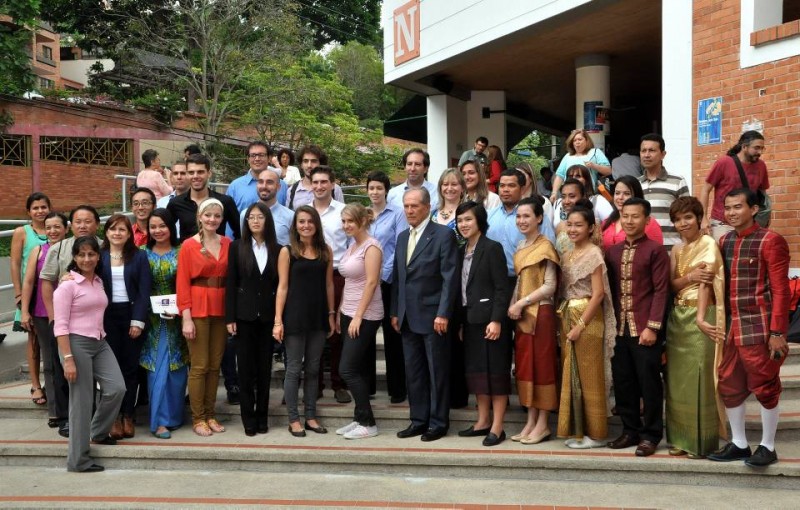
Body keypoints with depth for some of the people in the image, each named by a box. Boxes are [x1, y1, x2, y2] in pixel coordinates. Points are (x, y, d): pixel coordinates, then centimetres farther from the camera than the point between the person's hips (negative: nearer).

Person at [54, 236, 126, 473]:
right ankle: (79, 459, 11)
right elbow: (60, 326, -13)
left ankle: (98, 432, 25)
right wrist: (68, 358, -18)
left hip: (99, 342, 7)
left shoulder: (98, 282, 11)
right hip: (77, 344, -6)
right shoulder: (67, 285, -9)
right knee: (82, 401, -1)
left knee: (117, 388, -3)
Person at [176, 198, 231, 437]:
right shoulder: (189, 246, -4)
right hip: (198, 310, -4)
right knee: (199, 366, 0)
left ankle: (210, 414, 20)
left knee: (215, 365, 10)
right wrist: (186, 318, -12)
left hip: (221, 309, 4)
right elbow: (182, 283, -6)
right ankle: (197, 418, 10)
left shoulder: (228, 244, 7)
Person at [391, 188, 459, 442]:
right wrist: (395, 312, 11)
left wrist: (443, 314, -16)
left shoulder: (443, 235, -7)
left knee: (437, 371, 3)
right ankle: (419, 420, 21)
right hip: (408, 316, 6)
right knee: (413, 371, 11)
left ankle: (438, 422, 14)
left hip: (433, 315, -6)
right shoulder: (402, 237, 14)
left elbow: (450, 277, -12)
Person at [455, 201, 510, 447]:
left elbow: (502, 287, -13)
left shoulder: (492, 248, -9)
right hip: (470, 320, 8)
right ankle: (483, 422, 21)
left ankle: (497, 427, 3)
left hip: (489, 319, -7)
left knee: (495, 371, -2)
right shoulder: (462, 251, 13)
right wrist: (461, 322, 11)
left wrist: (496, 320, -20)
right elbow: (461, 289, 14)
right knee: (476, 371, 11)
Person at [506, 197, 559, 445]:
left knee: (541, 365, -1)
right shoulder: (521, 247, 13)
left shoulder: (545, 246, -9)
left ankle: (542, 425, 8)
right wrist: (512, 306, 2)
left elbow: (550, 286, -14)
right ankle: (531, 422, 16)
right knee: (525, 366, 9)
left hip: (540, 313, -7)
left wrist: (521, 303, -14)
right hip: (522, 315, 7)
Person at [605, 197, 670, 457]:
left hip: (644, 329, -5)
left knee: (649, 383, 2)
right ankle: (630, 430, 22)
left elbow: (661, 291, -9)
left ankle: (651, 435, 13)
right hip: (618, 328, 5)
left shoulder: (656, 250, -4)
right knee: (622, 382, 10)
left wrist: (652, 327, -15)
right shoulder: (612, 251, 13)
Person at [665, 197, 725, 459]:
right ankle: (681, 437, 17)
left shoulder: (708, 244, -6)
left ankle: (702, 441, 7)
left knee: (698, 379, -3)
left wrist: (700, 318, -25)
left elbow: (705, 282, -16)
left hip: (700, 316, -6)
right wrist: (689, 277, -17)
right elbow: (672, 284, 5)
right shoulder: (676, 249, 13)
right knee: (678, 379, 7)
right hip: (677, 316, 6)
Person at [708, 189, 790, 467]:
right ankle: (738, 443, 24)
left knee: (765, 387, 3)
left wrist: (777, 332, -16)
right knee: (729, 386, 11)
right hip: (730, 327, 7)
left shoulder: (771, 241, -9)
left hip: (760, 327, -7)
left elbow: (780, 290, -12)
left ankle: (767, 447, 17)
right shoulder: (724, 242, 10)